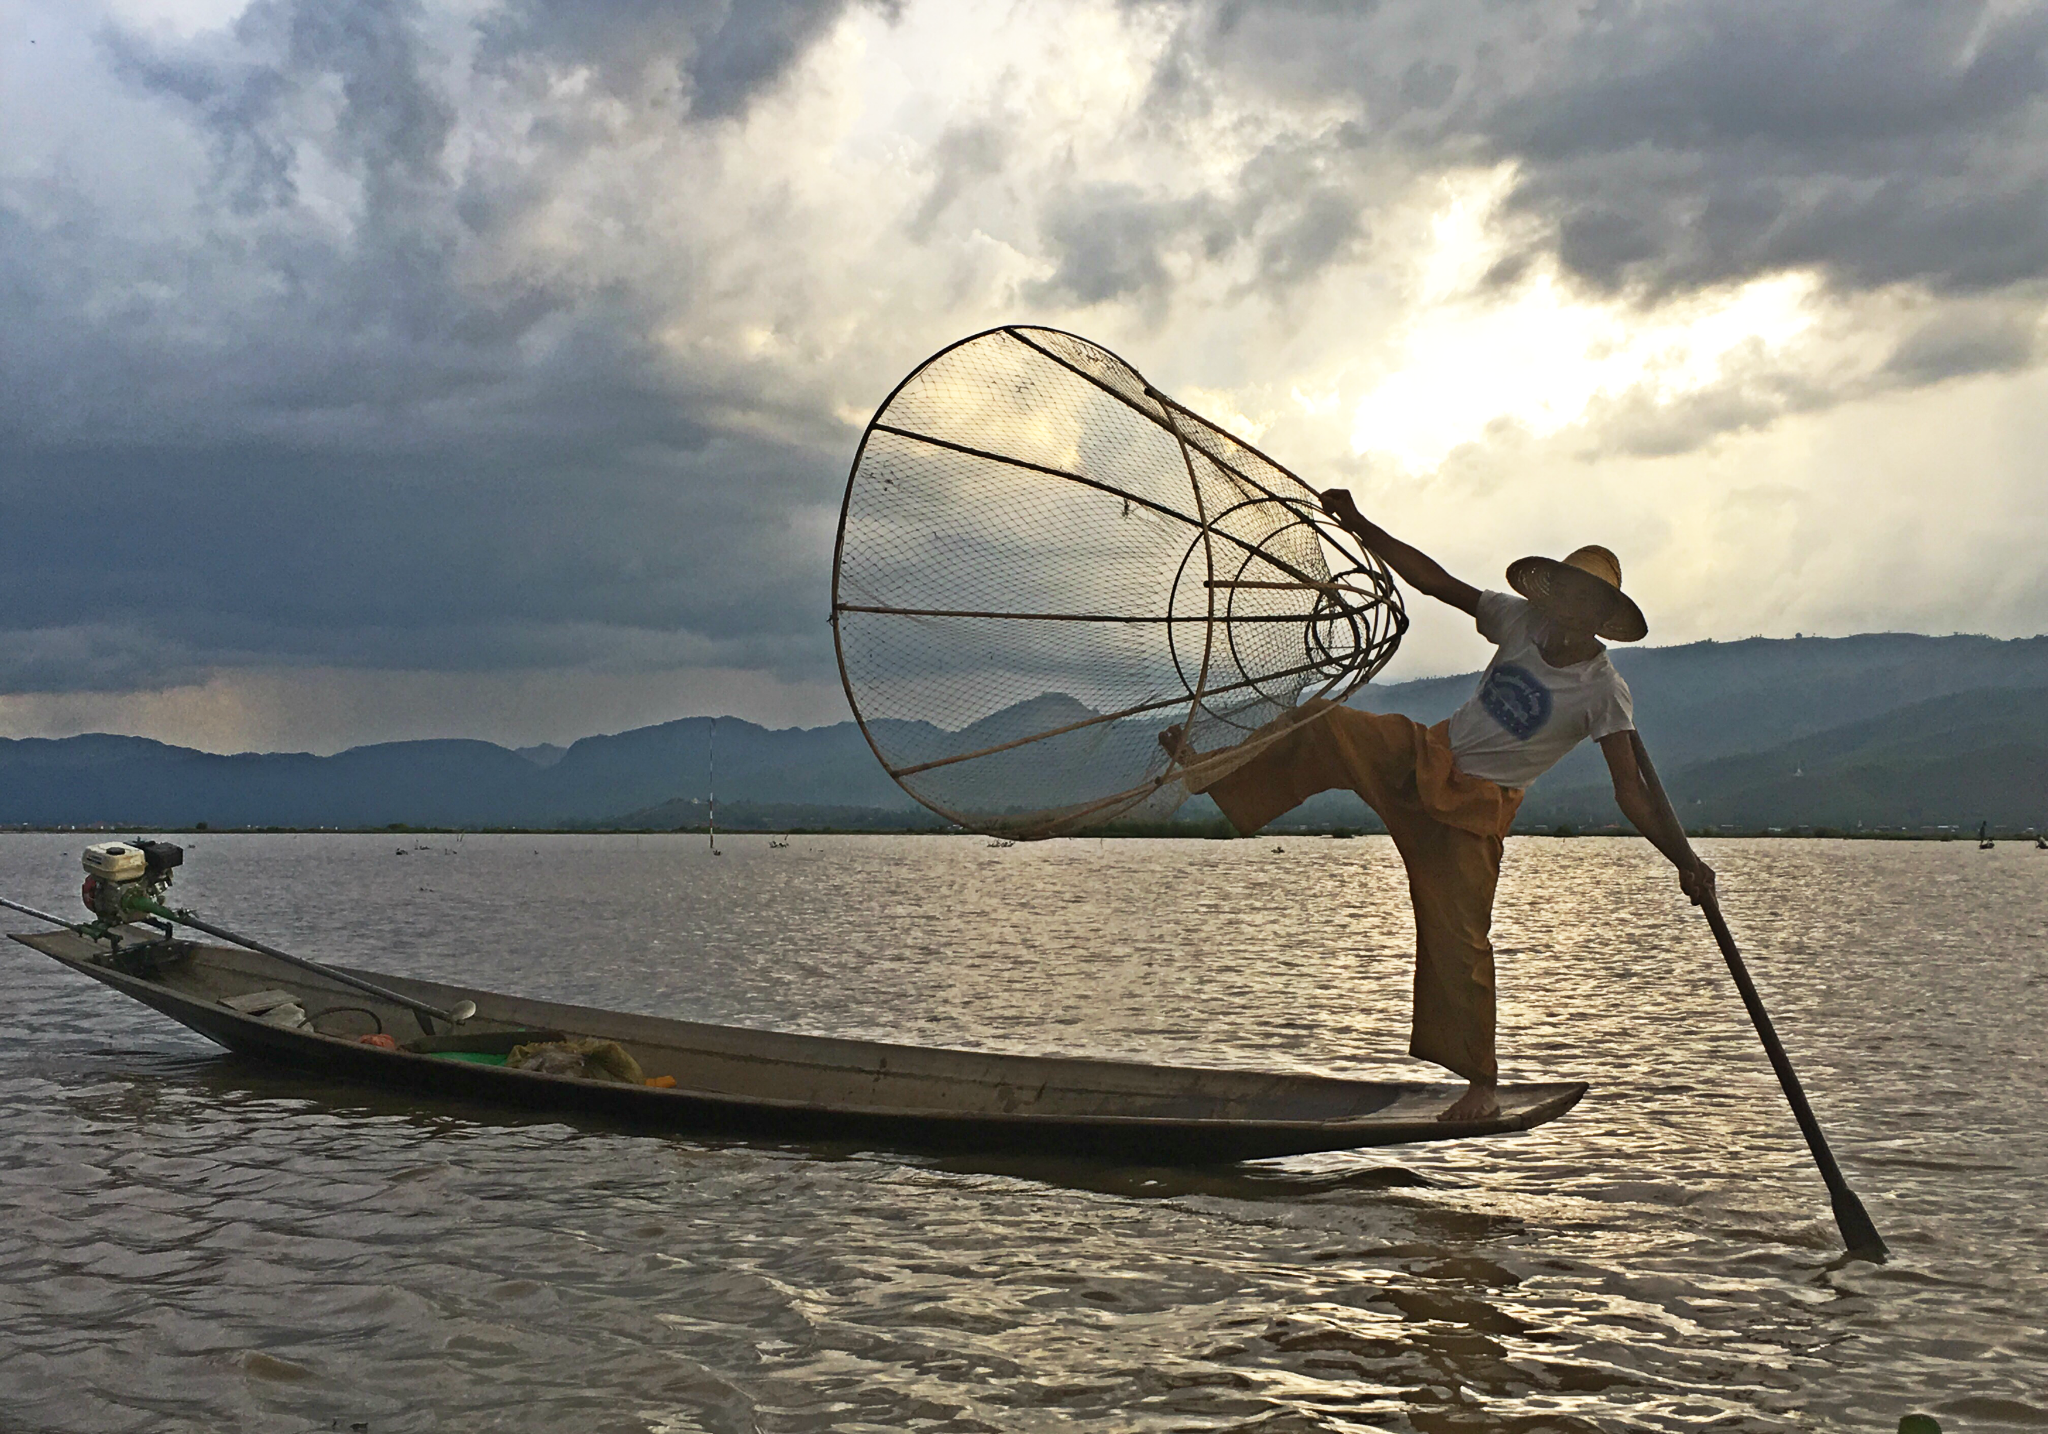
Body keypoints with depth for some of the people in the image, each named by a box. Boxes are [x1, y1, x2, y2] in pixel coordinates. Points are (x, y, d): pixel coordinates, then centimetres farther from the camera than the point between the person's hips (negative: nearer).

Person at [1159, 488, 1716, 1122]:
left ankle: (1482, 1082, 5)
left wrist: (1685, 860, -33)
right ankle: (1211, 769, 0)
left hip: (1472, 809, -5)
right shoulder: (1521, 622, -2)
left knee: (1457, 937, -9)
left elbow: (1633, 792, -21)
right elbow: (1433, 581, -2)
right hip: (1424, 756, 5)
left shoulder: (1604, 692, -16)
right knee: (1327, 725, -14)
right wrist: (1359, 525, -8)